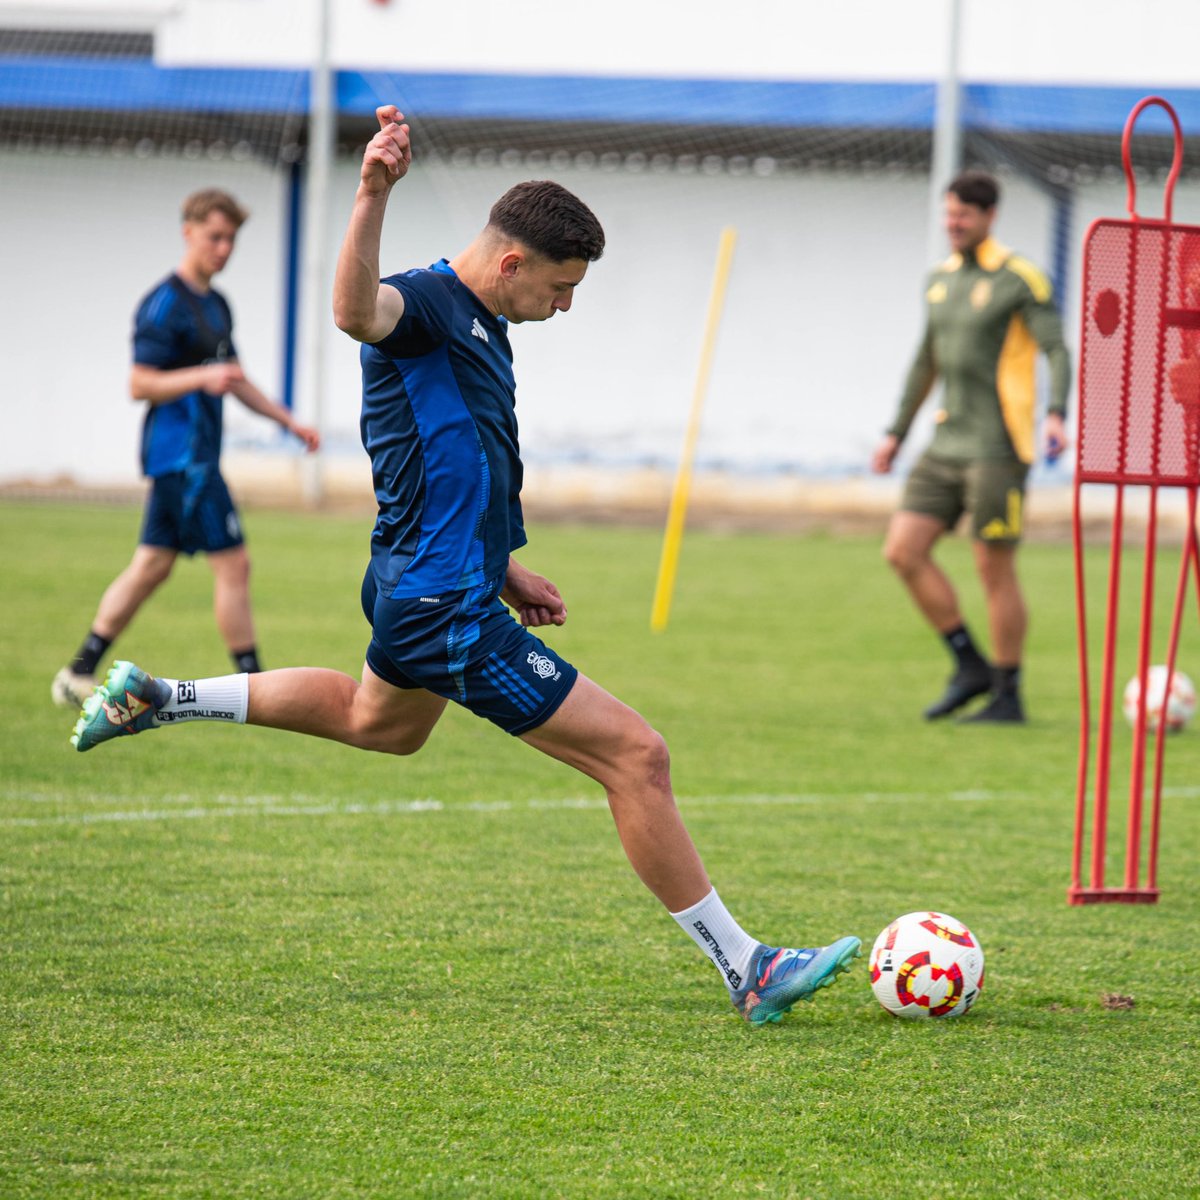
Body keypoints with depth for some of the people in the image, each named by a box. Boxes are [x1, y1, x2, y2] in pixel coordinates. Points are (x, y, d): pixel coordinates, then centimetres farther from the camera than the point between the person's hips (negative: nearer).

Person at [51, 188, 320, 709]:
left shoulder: (216, 304, 17)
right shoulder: (164, 304, -12)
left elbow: (234, 380, 27)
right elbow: (140, 384, -16)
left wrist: (289, 420, 21)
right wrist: (203, 377, -27)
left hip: (196, 457, 10)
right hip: (181, 455, -10)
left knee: (150, 567, 10)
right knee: (232, 564, -8)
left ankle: (78, 675, 14)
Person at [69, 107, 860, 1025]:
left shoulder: (479, 324, 12)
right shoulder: (424, 304, -20)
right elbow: (356, 312, -46)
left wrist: (503, 569, 25)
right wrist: (373, 199, -61)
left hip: (421, 591, 11)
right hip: (452, 616, -11)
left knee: (381, 721, 39)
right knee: (637, 758, -11)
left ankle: (158, 700, 43)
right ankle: (747, 971, -6)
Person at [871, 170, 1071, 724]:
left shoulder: (1020, 279, -8)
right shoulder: (940, 279, 14)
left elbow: (1057, 351, -14)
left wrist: (1055, 413, -30)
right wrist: (896, 433, 23)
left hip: (997, 447, -7)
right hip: (947, 445, 7)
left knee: (994, 568, -4)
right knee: (903, 551, -1)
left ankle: (1007, 695, 7)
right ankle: (970, 667, 10)